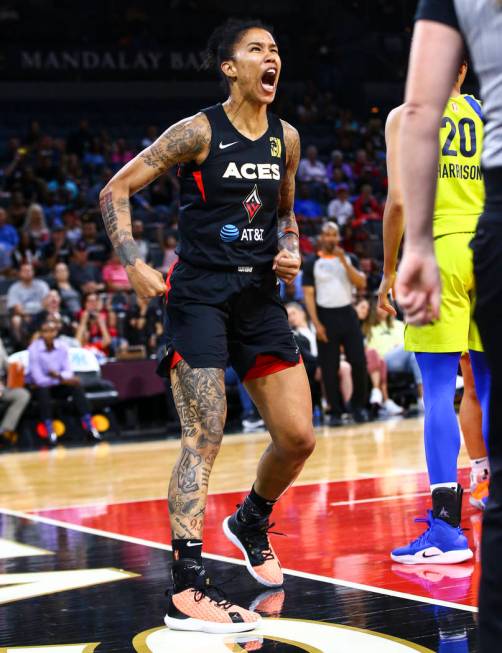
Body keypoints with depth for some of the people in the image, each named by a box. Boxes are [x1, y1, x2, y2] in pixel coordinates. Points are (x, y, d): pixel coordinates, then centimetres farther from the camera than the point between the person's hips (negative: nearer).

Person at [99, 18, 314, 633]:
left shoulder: (286, 139, 10)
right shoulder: (198, 132, -8)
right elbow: (115, 190, -6)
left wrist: (290, 252, 4)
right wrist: (133, 264, -17)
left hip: (260, 299, 6)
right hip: (198, 298, -6)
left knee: (298, 437, 4)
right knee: (203, 440, -15)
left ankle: (251, 523, 34)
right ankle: (186, 590, -15)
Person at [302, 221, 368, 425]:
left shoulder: (349, 259, 8)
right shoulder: (312, 263, 1)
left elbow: (361, 284, -5)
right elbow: (309, 295, -3)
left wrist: (344, 261, -13)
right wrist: (316, 324, -12)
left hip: (347, 313, 2)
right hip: (326, 316, -2)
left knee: (359, 362, -3)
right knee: (330, 368, -1)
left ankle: (359, 406, 12)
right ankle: (335, 412, 6)